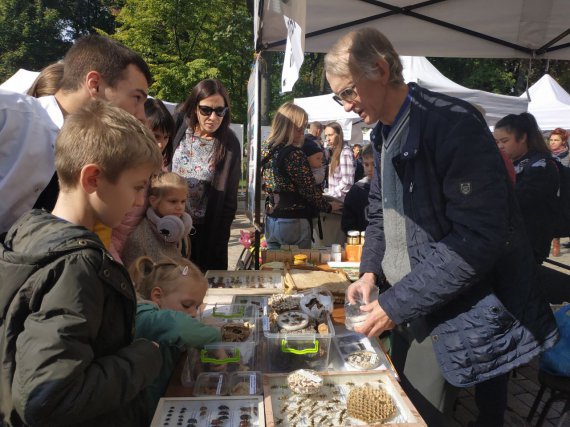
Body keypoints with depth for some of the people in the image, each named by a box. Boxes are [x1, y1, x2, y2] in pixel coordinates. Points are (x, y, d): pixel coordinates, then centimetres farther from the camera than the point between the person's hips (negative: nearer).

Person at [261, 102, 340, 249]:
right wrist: (328, 206, 1)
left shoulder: (266, 149, 7)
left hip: (270, 220, 8)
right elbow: (310, 190, -14)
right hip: (293, 222, -8)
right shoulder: (294, 154, -17)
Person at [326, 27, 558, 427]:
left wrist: (397, 303, -22)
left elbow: (478, 237, -25)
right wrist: (370, 271, -1)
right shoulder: (383, 133, 6)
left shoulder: (453, 123, -20)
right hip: (412, 306, 7)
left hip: (463, 315, -7)